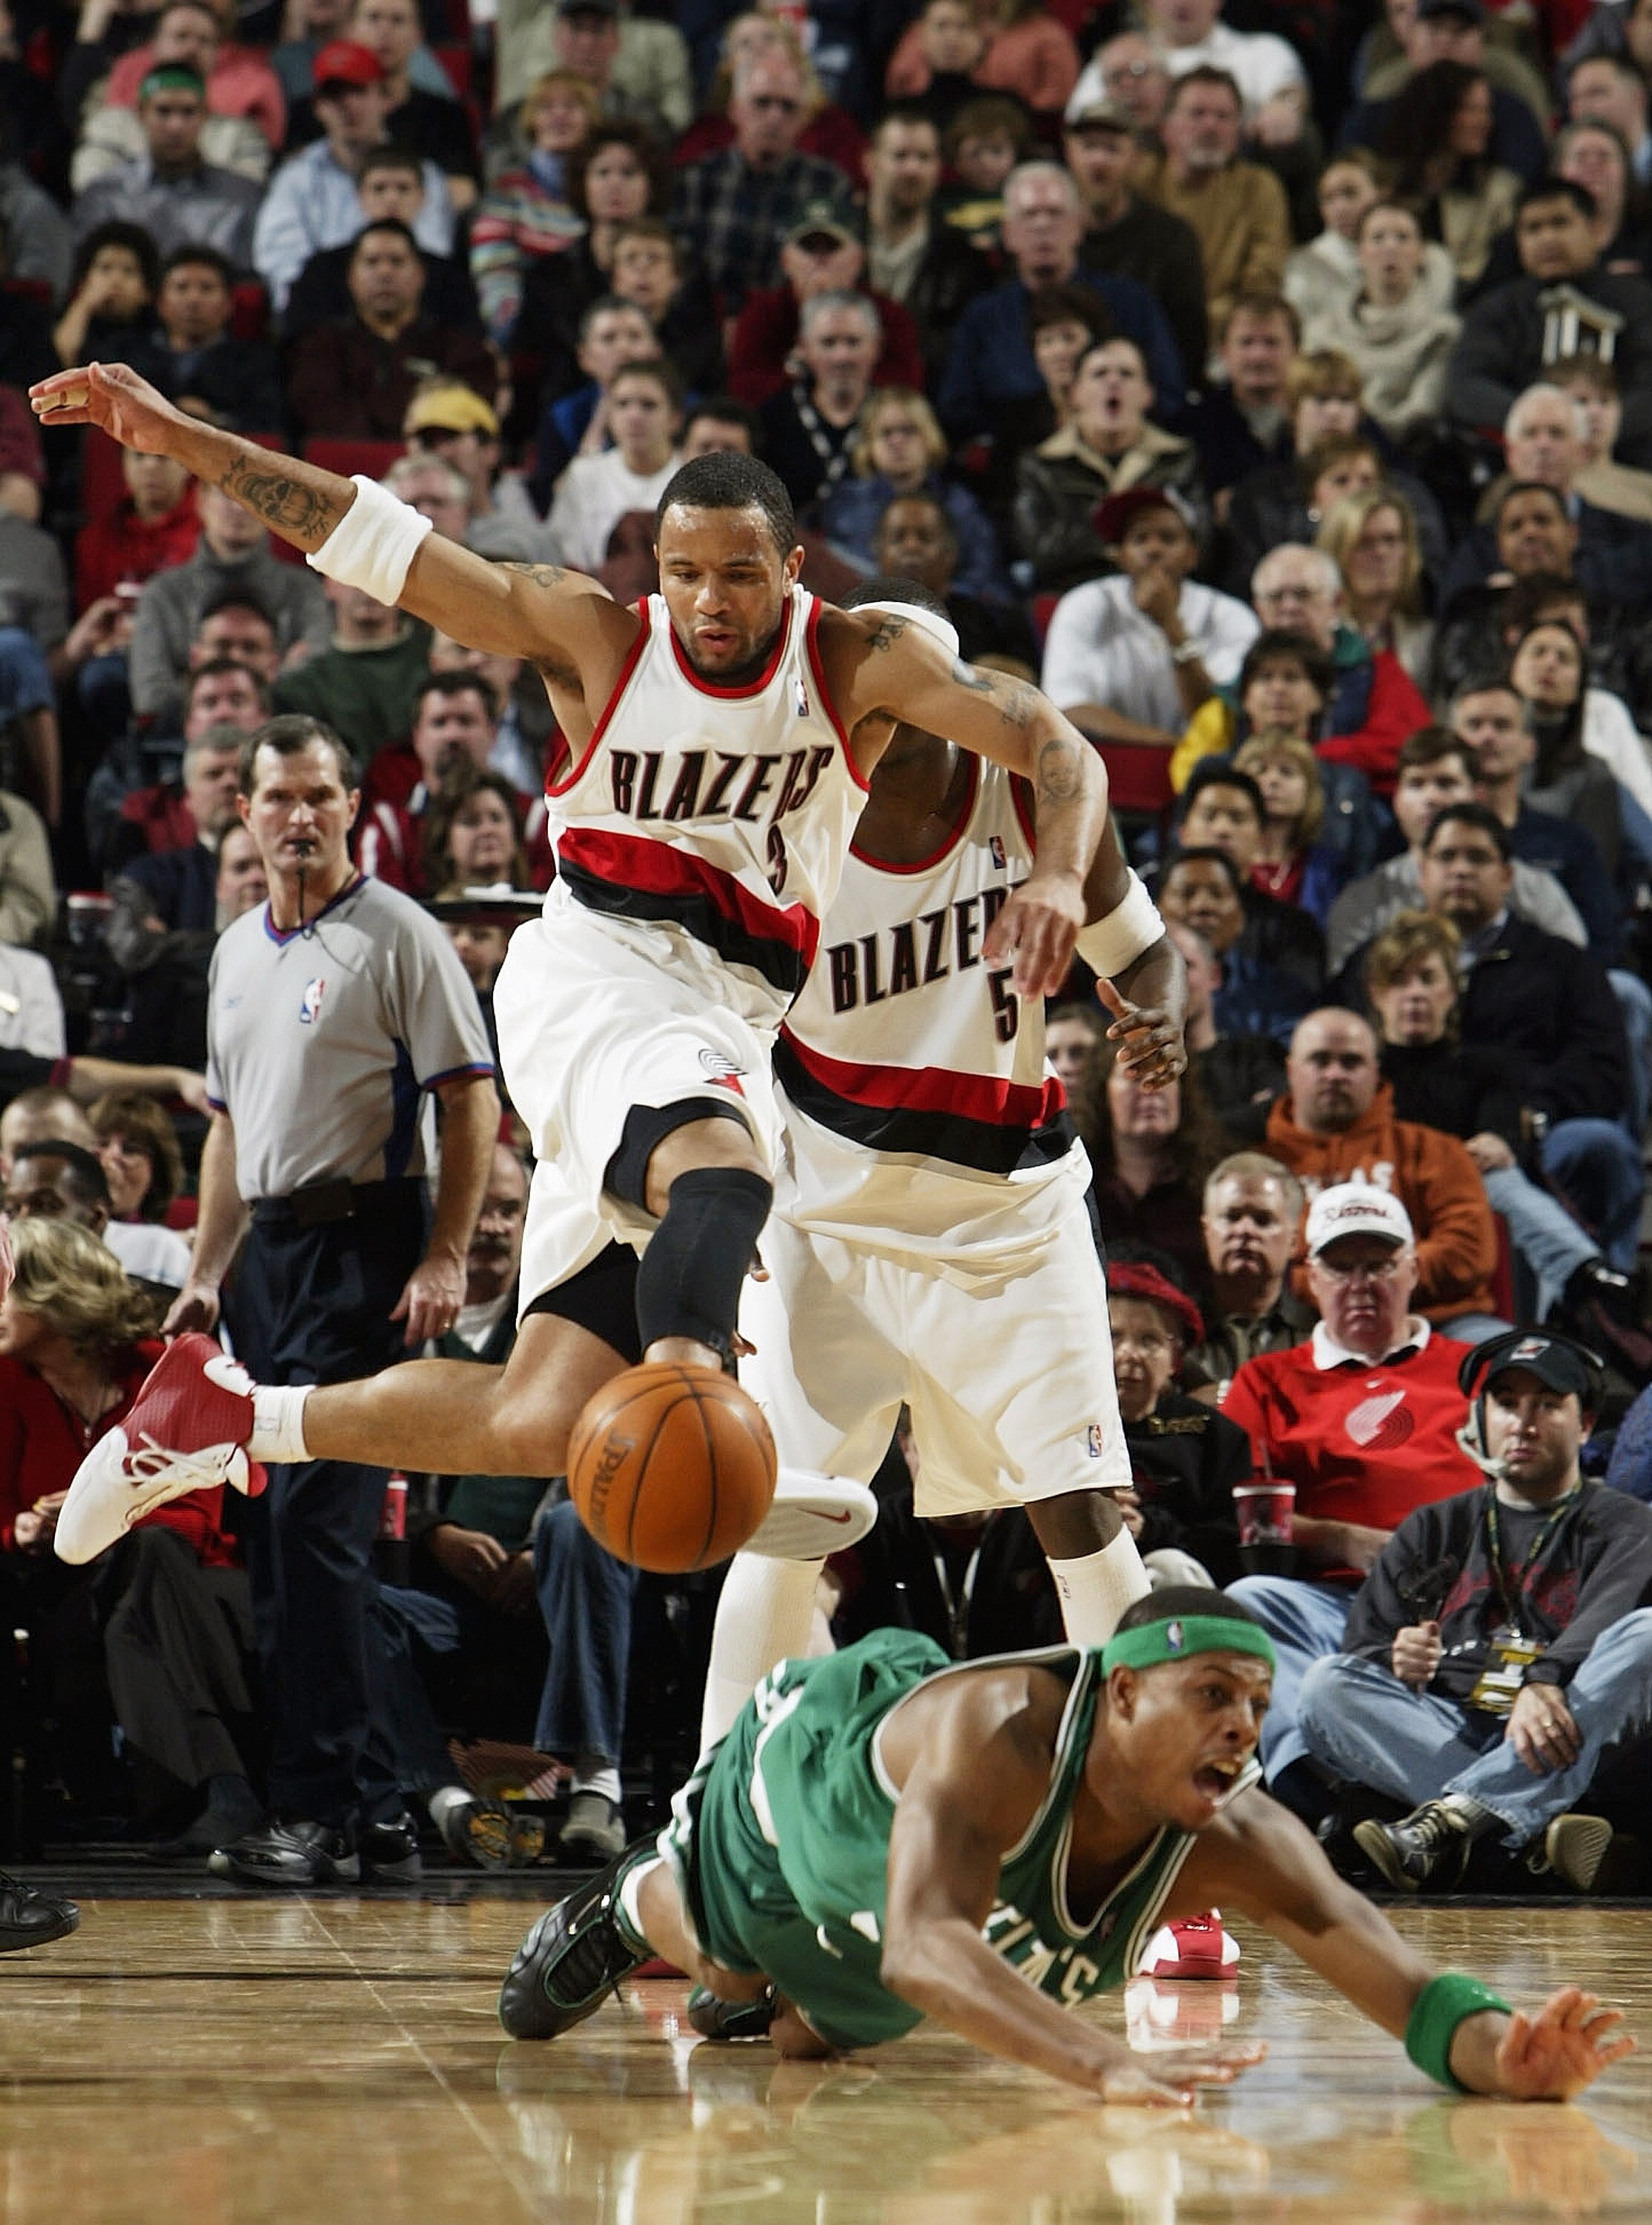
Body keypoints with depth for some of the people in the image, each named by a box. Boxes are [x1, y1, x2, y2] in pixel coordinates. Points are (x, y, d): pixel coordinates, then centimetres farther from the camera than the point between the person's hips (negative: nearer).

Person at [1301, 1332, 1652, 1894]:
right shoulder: (1433, 1530, 26)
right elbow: (1362, 1645, 14)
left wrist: (1547, 1681, -31)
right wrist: (1395, 1661, -13)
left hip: (1567, 1746, -2)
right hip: (1443, 1734, 2)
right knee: (1326, 1685, -23)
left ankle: (1453, 1820, -45)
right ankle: (1541, 1827, -40)